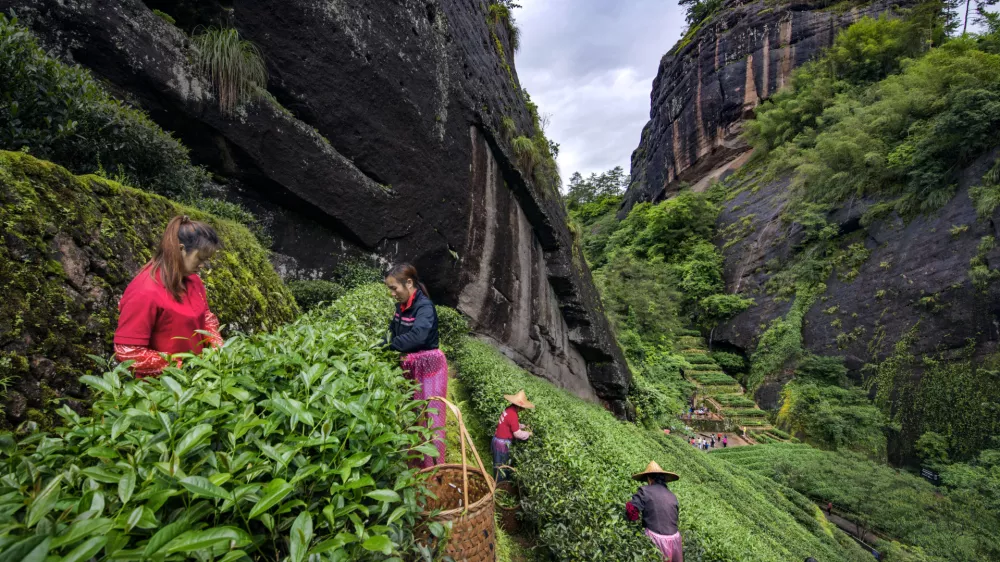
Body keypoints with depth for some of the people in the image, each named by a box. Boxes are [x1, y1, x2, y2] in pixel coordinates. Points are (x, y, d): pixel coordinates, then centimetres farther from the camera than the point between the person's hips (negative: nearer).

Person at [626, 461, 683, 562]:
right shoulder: (672, 496, 10)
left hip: (655, 538, -5)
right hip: (674, 538, 6)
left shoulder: (645, 491, -7)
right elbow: (674, 518, 16)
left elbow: (631, 509, -14)